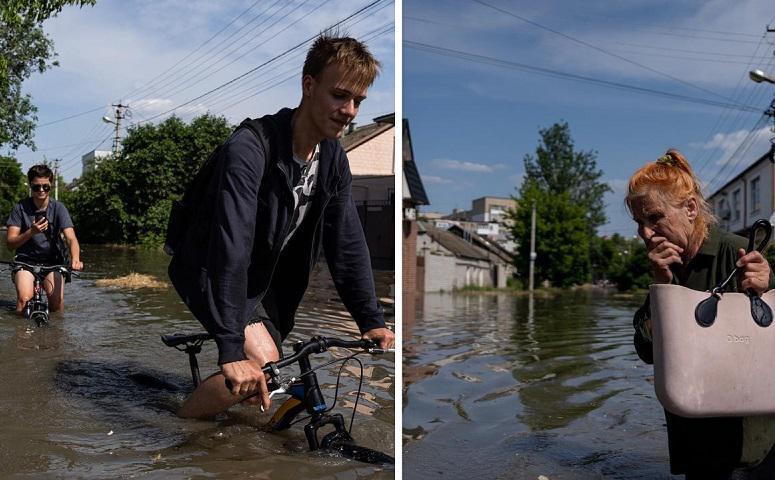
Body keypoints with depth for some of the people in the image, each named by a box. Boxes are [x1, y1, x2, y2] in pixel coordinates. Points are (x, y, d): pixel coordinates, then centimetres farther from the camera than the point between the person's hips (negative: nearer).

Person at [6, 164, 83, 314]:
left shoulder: (58, 208, -6)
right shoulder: (20, 208, -6)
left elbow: (71, 238, -18)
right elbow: (10, 243, -9)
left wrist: (75, 259, -38)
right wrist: (31, 232, -28)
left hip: (52, 262, 1)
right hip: (26, 261, 0)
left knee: (57, 305, -15)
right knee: (24, 299, -26)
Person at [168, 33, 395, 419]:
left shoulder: (334, 159, -7)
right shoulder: (250, 148, -31)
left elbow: (347, 243, -5)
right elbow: (231, 247, -39)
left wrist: (371, 321, -11)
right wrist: (232, 349, -44)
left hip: (264, 275, 8)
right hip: (212, 269, -7)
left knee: (266, 383, 10)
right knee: (262, 361, -26)